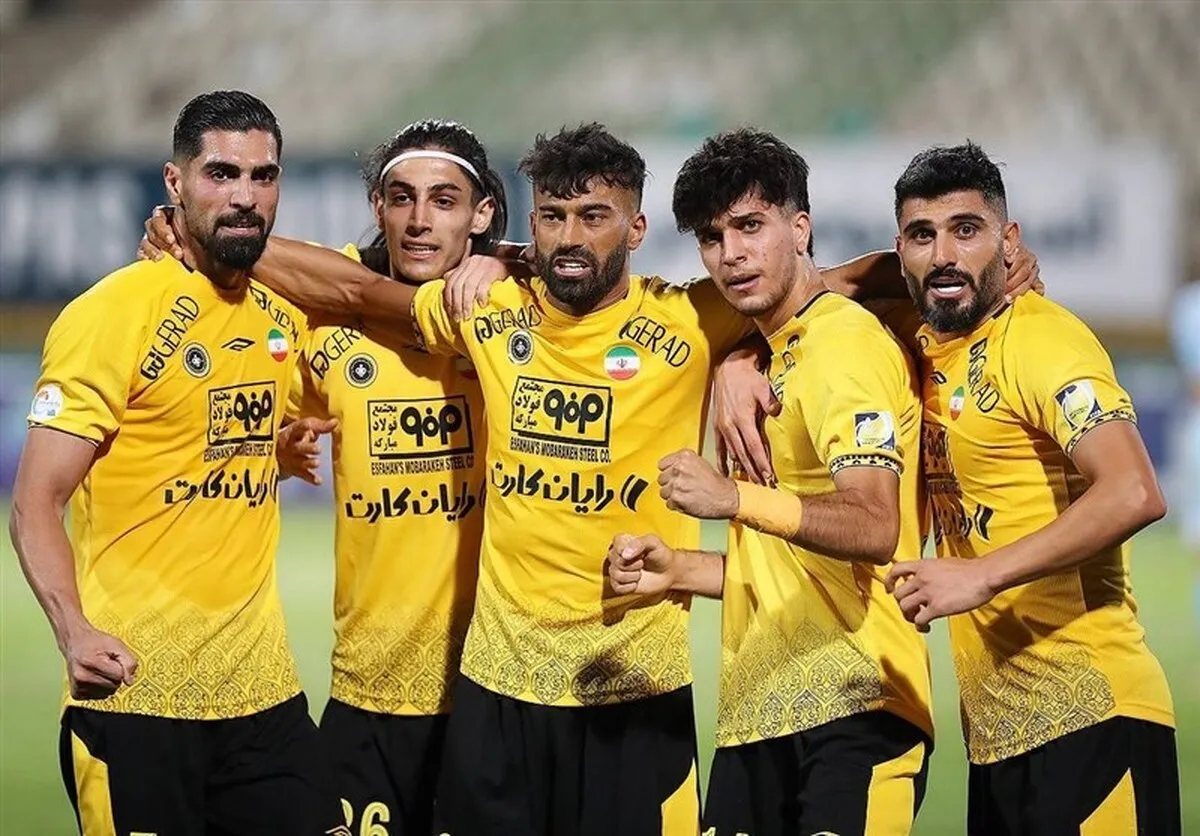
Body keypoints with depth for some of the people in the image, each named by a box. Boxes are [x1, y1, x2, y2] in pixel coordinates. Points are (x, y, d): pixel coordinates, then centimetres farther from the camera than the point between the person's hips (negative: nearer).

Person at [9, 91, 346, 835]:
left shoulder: (284, 321, 10)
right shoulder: (113, 313, -9)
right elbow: (36, 502, -12)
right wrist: (75, 631, -28)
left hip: (265, 692, 6)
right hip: (137, 698, -6)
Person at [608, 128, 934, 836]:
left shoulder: (848, 342, -9)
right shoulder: (774, 357, 22)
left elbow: (873, 529, -23)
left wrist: (736, 499, -33)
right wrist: (681, 571, 14)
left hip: (851, 713, -9)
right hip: (757, 718, 9)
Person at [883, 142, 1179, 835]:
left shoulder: (1041, 339, -11)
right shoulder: (924, 349, 11)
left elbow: (1134, 495, -24)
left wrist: (981, 577, -24)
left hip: (1084, 718, -8)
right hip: (996, 727, 8)